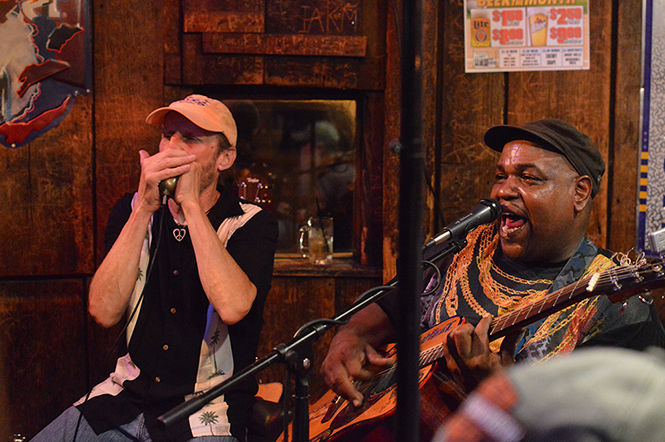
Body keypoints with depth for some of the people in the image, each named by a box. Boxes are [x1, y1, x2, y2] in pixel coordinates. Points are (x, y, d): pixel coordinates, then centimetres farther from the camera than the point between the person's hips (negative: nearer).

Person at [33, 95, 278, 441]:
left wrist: (191, 205, -20)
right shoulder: (132, 211, 6)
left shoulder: (252, 224, -5)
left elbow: (232, 307, -25)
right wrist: (145, 208, -14)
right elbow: (104, 312, -9)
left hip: (206, 412, -3)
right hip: (130, 396, 3)